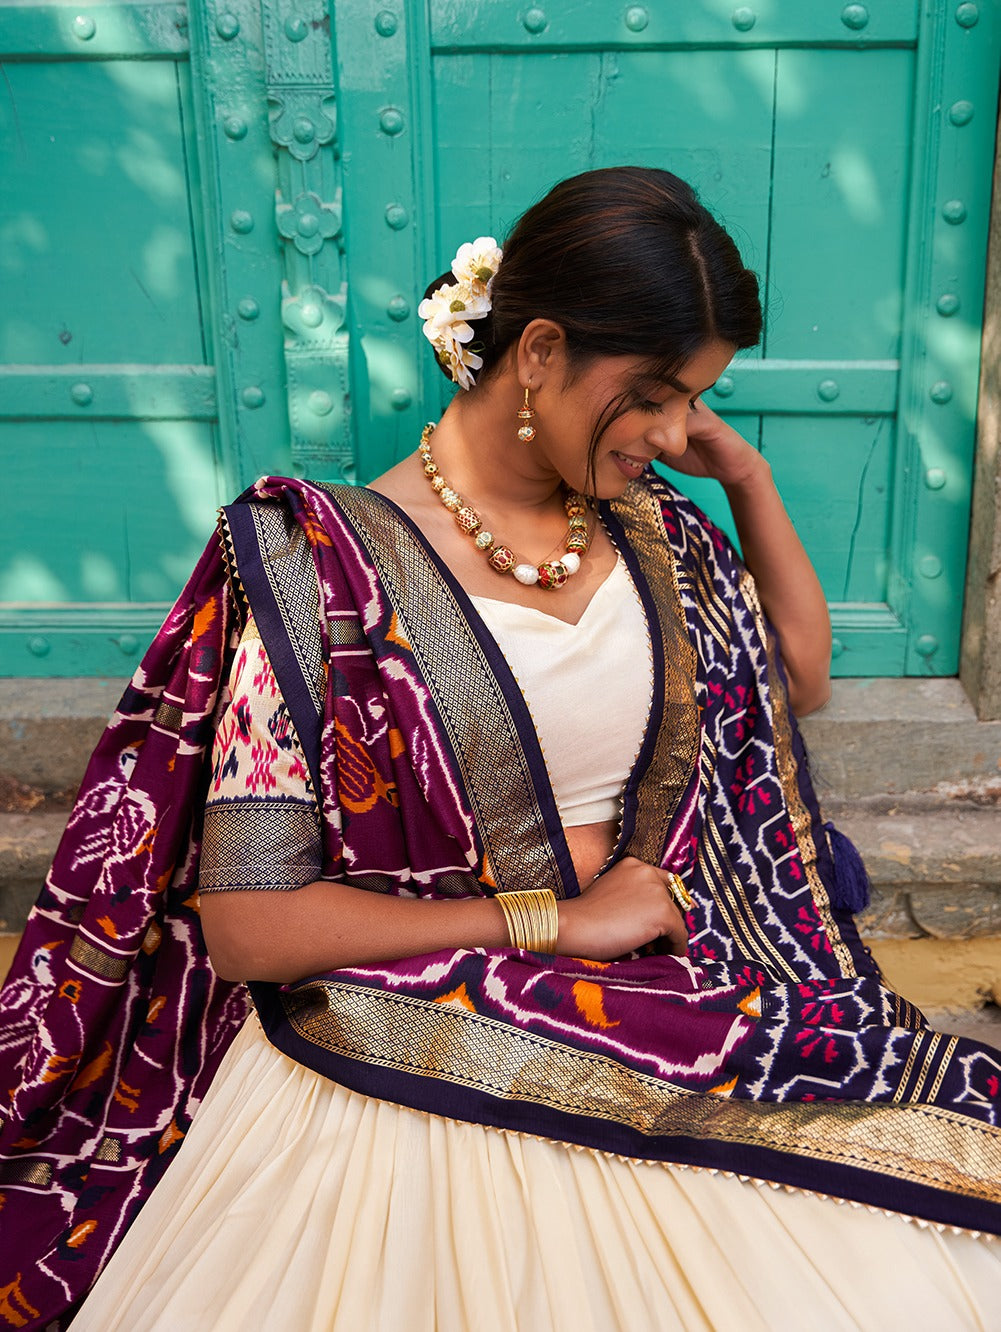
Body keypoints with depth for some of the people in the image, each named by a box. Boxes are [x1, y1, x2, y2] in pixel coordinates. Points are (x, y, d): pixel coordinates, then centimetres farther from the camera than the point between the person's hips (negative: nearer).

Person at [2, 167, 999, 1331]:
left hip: (666, 1018, 5)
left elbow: (801, 680, 21)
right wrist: (557, 919, -13)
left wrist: (750, 478, 6)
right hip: (411, 1080, -4)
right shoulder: (326, 568, -13)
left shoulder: (649, 529, 4)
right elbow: (246, 925, -14)